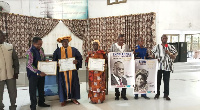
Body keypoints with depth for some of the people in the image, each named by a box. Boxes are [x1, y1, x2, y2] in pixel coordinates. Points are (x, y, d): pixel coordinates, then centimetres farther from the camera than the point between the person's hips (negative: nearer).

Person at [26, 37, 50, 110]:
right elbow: (29, 65, -24)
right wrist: (38, 72, -29)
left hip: (41, 73, 7)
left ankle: (41, 102, 36)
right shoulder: (30, 52, -20)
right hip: (33, 74, -7)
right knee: (33, 90, 4)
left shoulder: (41, 49, 2)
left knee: (41, 89, 19)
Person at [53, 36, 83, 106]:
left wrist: (77, 61, -16)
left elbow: (80, 57, 5)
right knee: (63, 84, 2)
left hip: (72, 71, 1)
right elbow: (54, 60, 8)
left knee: (73, 84, 4)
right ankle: (63, 99, 13)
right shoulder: (58, 51, 6)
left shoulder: (73, 50, 6)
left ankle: (73, 98, 18)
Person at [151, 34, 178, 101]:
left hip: (167, 67, 0)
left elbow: (174, 57, 1)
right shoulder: (157, 47, 3)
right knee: (158, 80, 8)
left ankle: (166, 95, 15)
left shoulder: (171, 47, 4)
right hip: (158, 67, 0)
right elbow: (153, 56, 9)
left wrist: (169, 53, -14)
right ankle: (157, 94, 22)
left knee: (166, 81, 4)